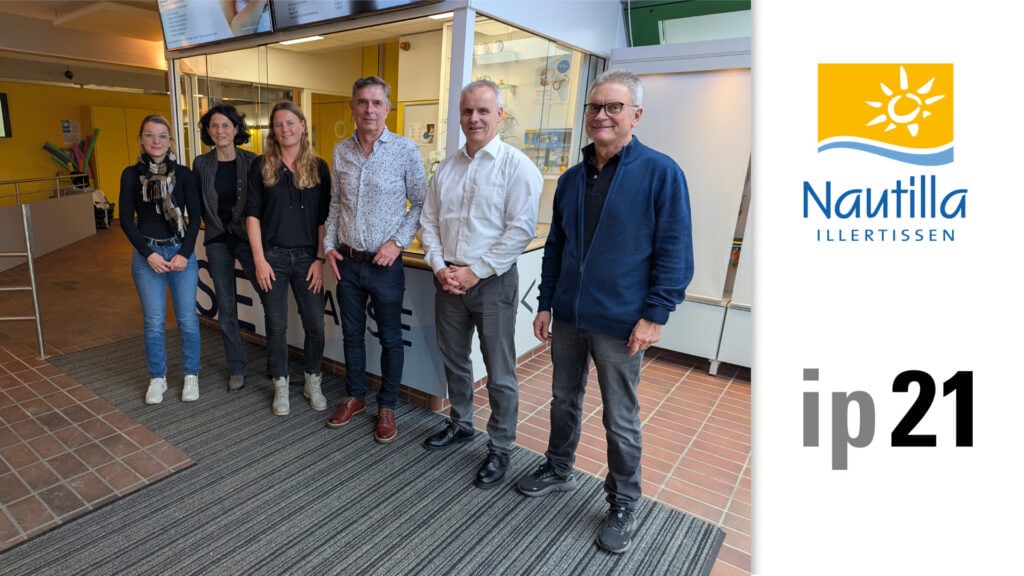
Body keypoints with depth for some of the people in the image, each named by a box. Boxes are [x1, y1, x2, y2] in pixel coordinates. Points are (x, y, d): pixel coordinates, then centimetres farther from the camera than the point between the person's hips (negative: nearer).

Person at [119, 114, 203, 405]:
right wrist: (148, 254, -9)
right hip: (146, 254, 0)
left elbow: (195, 217, 0)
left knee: (187, 318, 3)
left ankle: (191, 375, 19)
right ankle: (157, 378, 21)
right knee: (153, 321, 4)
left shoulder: (183, 173, 1)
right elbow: (126, 219, 1)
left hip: (181, 251, 0)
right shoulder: (131, 174, 2)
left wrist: (184, 253, -9)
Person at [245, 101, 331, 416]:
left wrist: (320, 259, -4)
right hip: (272, 256, 0)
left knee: (315, 325, 4)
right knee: (276, 326, 7)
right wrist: (259, 259, -7)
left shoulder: (318, 167, 4)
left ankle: (312, 383, 24)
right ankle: (281, 386, 24)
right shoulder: (261, 166, 2)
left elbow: (324, 218, 3)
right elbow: (253, 214, 0)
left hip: (307, 257, 1)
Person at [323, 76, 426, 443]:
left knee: (390, 338, 8)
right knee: (352, 334, 16)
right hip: (347, 262, 4)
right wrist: (329, 245, 5)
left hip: (385, 264, -4)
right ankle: (355, 397, 35)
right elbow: (335, 204, 14)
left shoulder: (405, 150, -8)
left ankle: (387, 406, 25)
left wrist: (398, 241, -13)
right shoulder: (340, 151, 6)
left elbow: (420, 203, -4)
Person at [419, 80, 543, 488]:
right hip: (448, 280, 6)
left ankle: (500, 449, 22)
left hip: (493, 282, -6)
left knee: (499, 374, 4)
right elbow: (429, 221, 11)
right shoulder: (447, 168, 10)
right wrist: (440, 266, -5)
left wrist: (475, 271, -16)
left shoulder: (516, 165, -8)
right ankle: (461, 424, 41)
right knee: (453, 360, 19)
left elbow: (521, 229, -15)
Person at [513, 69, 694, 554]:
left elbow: (675, 253, -10)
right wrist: (545, 304, 10)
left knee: (620, 421, 9)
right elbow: (555, 247, 12)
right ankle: (558, 470, 42)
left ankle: (624, 505, 30)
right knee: (564, 401, 20)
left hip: (621, 323, -5)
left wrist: (654, 316, -14)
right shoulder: (571, 179, 8)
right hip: (567, 316, 5)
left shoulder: (660, 172, -9)